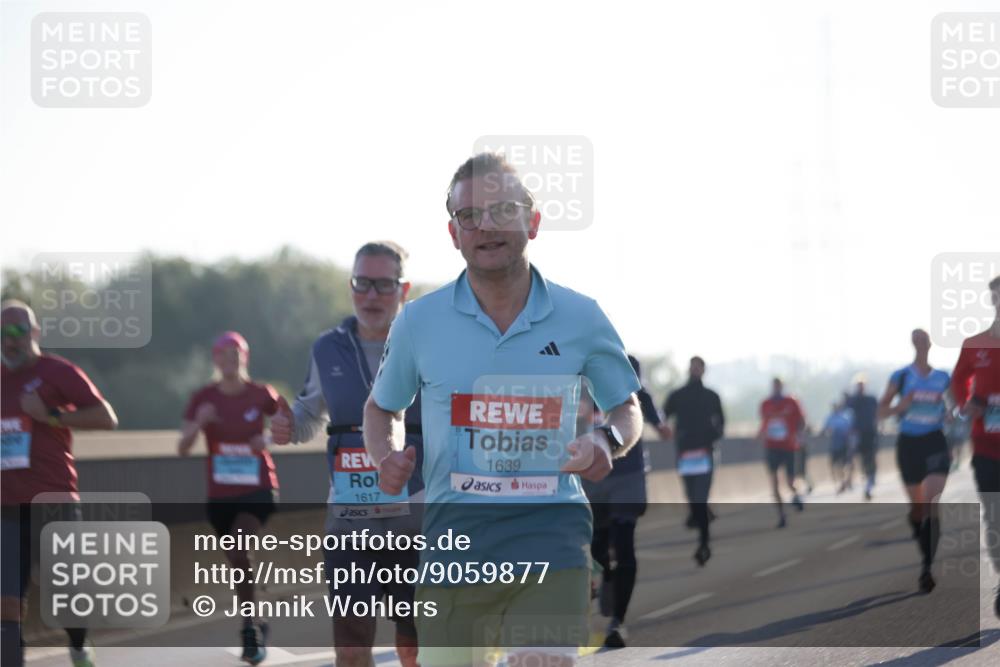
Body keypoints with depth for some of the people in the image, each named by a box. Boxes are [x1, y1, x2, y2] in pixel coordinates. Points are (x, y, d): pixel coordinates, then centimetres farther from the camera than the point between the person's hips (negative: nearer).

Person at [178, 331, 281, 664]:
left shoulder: (261, 395, -5)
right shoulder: (203, 398, -1)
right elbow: (182, 448, -5)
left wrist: (269, 438, -7)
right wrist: (199, 422, -23)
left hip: (257, 489, -3)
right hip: (220, 493, 3)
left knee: (240, 550, -23)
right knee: (237, 561, 12)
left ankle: (250, 627, -17)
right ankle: (256, 624, 32)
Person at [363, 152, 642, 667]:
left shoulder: (579, 317, 2)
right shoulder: (419, 321, 3)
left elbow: (627, 408, 16)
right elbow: (382, 408, 19)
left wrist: (608, 441, -7)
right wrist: (388, 457, -3)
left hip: (550, 531, -2)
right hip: (453, 528, 2)